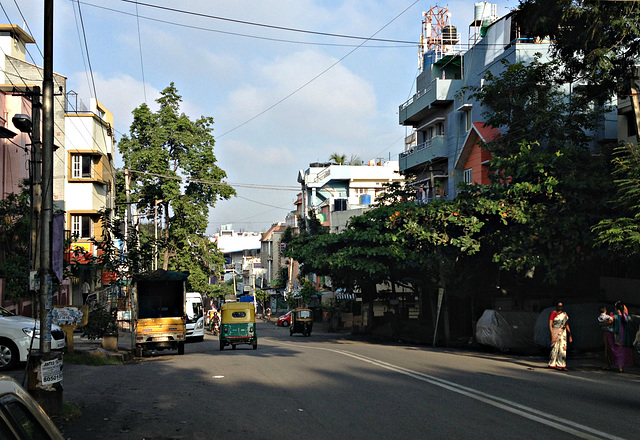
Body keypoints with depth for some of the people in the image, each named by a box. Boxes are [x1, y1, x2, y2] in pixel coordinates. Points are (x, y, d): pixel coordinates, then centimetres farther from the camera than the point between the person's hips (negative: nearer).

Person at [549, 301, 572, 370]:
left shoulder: (564, 314, 12)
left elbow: (567, 325, 16)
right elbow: (550, 325, -10)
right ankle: (553, 364, 4)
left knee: (563, 349, 1)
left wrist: (570, 335, 12)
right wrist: (552, 335, -20)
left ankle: (561, 365, 5)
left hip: (563, 333, 5)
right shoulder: (553, 313, -4)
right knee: (555, 348, -5)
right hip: (555, 333, -5)